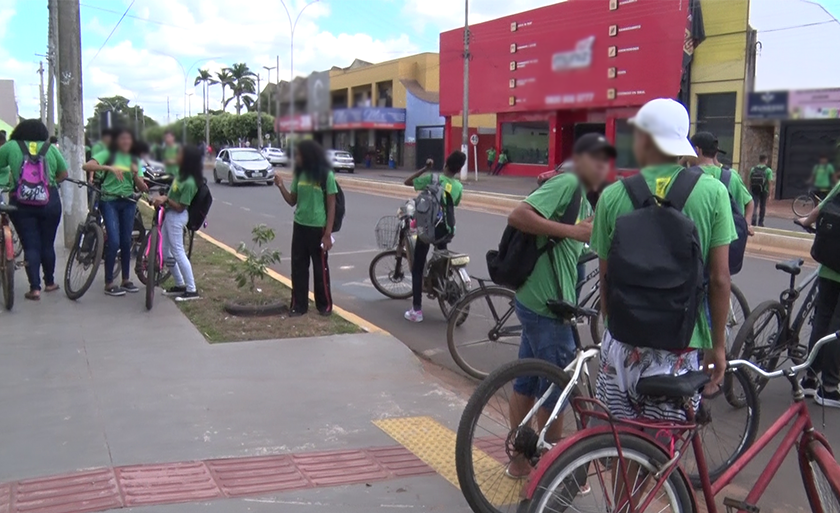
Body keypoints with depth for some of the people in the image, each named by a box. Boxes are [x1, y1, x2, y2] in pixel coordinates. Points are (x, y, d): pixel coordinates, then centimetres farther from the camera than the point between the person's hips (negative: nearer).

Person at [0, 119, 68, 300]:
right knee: (47, 244, 15)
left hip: (21, 202, -1)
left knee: (30, 245, 4)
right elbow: (64, 173, 8)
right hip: (50, 200, 1)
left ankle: (35, 288, -2)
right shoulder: (50, 148, 5)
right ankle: (49, 282, 25)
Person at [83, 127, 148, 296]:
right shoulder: (108, 155, 0)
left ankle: (126, 279, 20)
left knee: (126, 241, 8)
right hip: (109, 201, -4)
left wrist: (135, 175, -14)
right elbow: (86, 166, -17)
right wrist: (110, 168, -28)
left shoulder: (134, 160, 12)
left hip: (128, 202, 4)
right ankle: (109, 283, -2)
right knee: (114, 241, -11)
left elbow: (142, 187, 5)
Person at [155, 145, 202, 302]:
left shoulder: (189, 182, -24)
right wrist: (163, 198, 2)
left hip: (176, 217, -10)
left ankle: (192, 290, 1)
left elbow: (180, 207, -20)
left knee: (178, 252, -5)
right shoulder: (181, 174, 3)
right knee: (165, 251, 15)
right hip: (169, 214, 10)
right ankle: (180, 285, 24)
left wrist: (166, 200, -22)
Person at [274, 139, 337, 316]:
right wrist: (281, 186, -7)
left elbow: (331, 206, -9)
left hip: (318, 228, -5)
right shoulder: (299, 174, 5)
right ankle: (299, 305, 16)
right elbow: (292, 201, 10)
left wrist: (328, 233, -13)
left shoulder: (326, 175, -11)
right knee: (298, 267, 7)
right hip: (299, 226, 5)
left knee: (320, 268, 6)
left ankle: (325, 305, 19)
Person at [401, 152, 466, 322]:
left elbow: (407, 181, 3)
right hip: (445, 231, 3)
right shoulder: (459, 187, 2)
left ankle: (416, 310, -1)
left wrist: (426, 168, 6)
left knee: (417, 268, 4)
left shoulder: (432, 178, -7)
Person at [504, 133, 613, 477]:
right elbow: (518, 216, -25)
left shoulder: (582, 197, 17)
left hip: (536, 301, 10)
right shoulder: (567, 183, -13)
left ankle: (519, 459, 29)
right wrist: (571, 230, -26)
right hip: (547, 306, -10)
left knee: (526, 383, 17)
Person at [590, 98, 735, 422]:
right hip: (680, 346, -1)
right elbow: (719, 279, -5)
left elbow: (606, 277, 2)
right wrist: (717, 345, 6)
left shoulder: (613, 196, -4)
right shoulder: (712, 192, -6)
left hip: (624, 342, 1)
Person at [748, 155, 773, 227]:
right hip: (763, 190, -1)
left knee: (754, 205, -3)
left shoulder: (753, 169, 4)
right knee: (762, 206, 12)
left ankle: (753, 219, -25)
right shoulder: (768, 170, -5)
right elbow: (769, 182, -9)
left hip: (754, 190, 1)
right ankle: (760, 222, 20)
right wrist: (769, 191, -2)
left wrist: (750, 190, 14)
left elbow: (750, 180, 6)